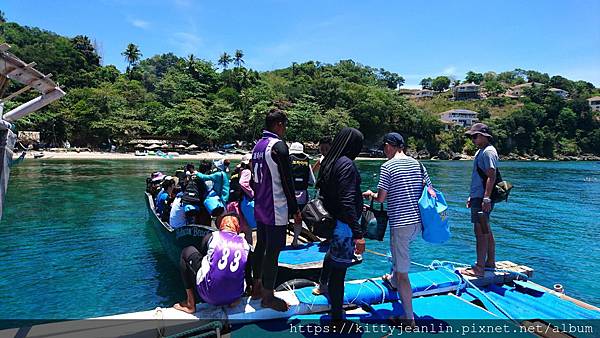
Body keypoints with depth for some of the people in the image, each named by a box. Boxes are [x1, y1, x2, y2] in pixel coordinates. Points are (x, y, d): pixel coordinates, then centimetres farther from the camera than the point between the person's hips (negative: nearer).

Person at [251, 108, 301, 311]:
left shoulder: (257, 146, 11)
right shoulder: (278, 146, -16)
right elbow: (287, 182, -17)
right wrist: (295, 210, -12)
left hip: (260, 208, 9)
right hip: (276, 210, -9)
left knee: (261, 246, 18)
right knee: (273, 251, -1)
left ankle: (257, 287, 30)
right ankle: (268, 296, 9)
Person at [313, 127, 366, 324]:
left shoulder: (329, 162, 6)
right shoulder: (346, 164, -21)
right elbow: (347, 202, -28)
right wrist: (358, 234, -29)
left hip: (331, 220, 10)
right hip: (344, 225, -10)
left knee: (333, 254, 33)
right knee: (339, 269, 0)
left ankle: (322, 285, 57)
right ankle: (337, 317, 12)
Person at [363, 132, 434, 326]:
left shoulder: (388, 166, -10)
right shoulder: (417, 164, 8)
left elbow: (381, 198, -11)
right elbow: (431, 193, 8)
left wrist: (370, 194, 10)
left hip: (400, 223, -8)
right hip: (419, 222, 8)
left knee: (402, 273, 1)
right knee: (399, 249, 35)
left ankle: (409, 319, 8)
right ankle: (393, 281, 55)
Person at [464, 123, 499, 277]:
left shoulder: (488, 152, -13)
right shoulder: (481, 151, 19)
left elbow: (491, 176, -21)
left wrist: (486, 198, -26)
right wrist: (471, 197, 23)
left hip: (482, 199, -11)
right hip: (478, 197, 11)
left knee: (481, 231, -9)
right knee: (486, 231, 17)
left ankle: (479, 268, -5)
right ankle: (490, 262, 29)